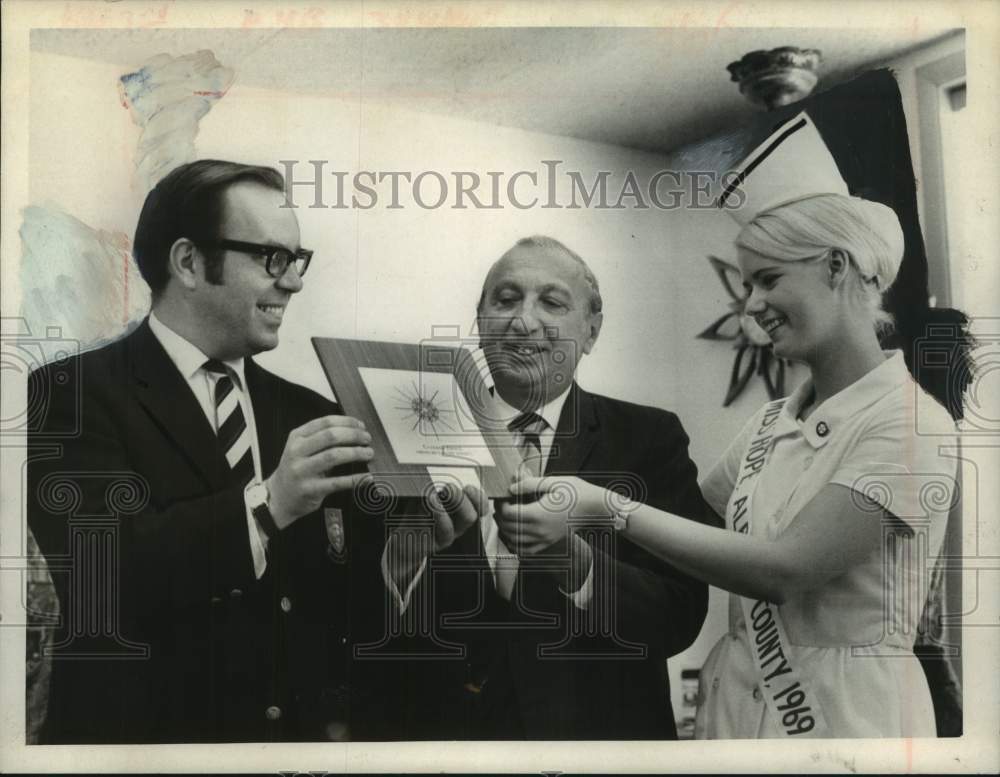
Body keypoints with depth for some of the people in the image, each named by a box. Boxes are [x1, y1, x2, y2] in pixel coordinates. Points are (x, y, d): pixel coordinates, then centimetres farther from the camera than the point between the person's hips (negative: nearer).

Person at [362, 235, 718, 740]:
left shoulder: (649, 439, -8)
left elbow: (679, 620, -16)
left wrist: (573, 559, -32)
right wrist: (410, 544, -30)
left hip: (591, 726, 0)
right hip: (437, 726, 1)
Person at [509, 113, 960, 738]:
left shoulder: (911, 423, -15)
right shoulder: (771, 423, 6)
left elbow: (783, 568, -23)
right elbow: (690, 520, 5)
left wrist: (608, 508, -25)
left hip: (844, 714, -6)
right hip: (736, 701, 6)